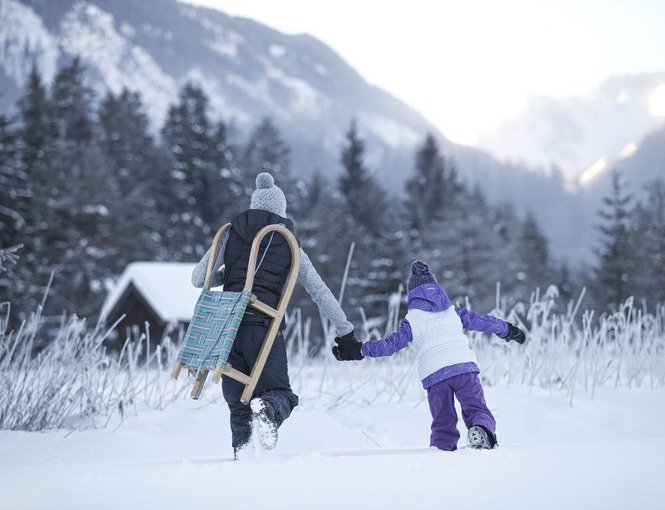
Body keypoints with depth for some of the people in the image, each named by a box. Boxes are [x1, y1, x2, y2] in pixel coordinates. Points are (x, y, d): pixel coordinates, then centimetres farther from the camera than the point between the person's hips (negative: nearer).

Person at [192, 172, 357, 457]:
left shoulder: (231, 235, 14)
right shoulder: (289, 246, 11)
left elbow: (198, 279, 12)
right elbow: (320, 293, 12)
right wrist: (346, 332, 17)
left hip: (228, 325, 2)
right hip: (264, 328, -2)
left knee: (238, 400, 14)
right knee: (281, 393, 7)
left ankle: (241, 449, -8)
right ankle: (270, 408, -27)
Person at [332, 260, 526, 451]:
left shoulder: (412, 319, 14)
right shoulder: (453, 311, 22)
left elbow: (392, 343, 6)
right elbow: (481, 321, 29)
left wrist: (359, 350, 11)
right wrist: (508, 330, 44)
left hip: (434, 374, -1)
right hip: (464, 366, 1)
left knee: (443, 422, 9)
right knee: (476, 409, 3)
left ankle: (442, 448, -14)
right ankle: (483, 428, -29)